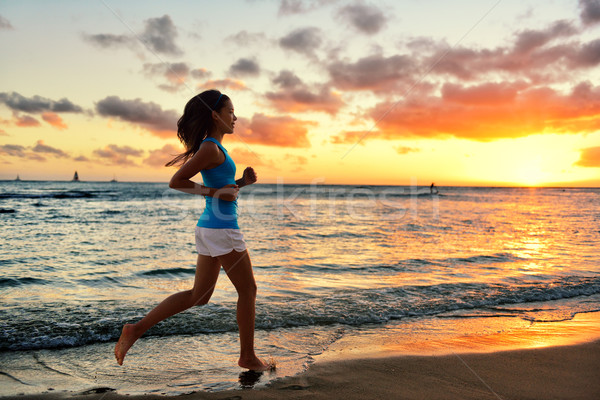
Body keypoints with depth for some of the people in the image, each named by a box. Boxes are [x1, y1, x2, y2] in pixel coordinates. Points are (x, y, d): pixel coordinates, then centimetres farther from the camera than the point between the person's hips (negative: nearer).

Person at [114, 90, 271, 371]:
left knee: (199, 295, 15)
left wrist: (243, 181, 9)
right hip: (221, 229, -10)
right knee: (248, 290, 6)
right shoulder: (211, 148, -14)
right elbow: (176, 182, -18)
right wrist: (215, 192, -16)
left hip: (208, 228, 10)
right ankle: (248, 357, 19)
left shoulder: (212, 147, 15)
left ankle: (137, 329, 14)